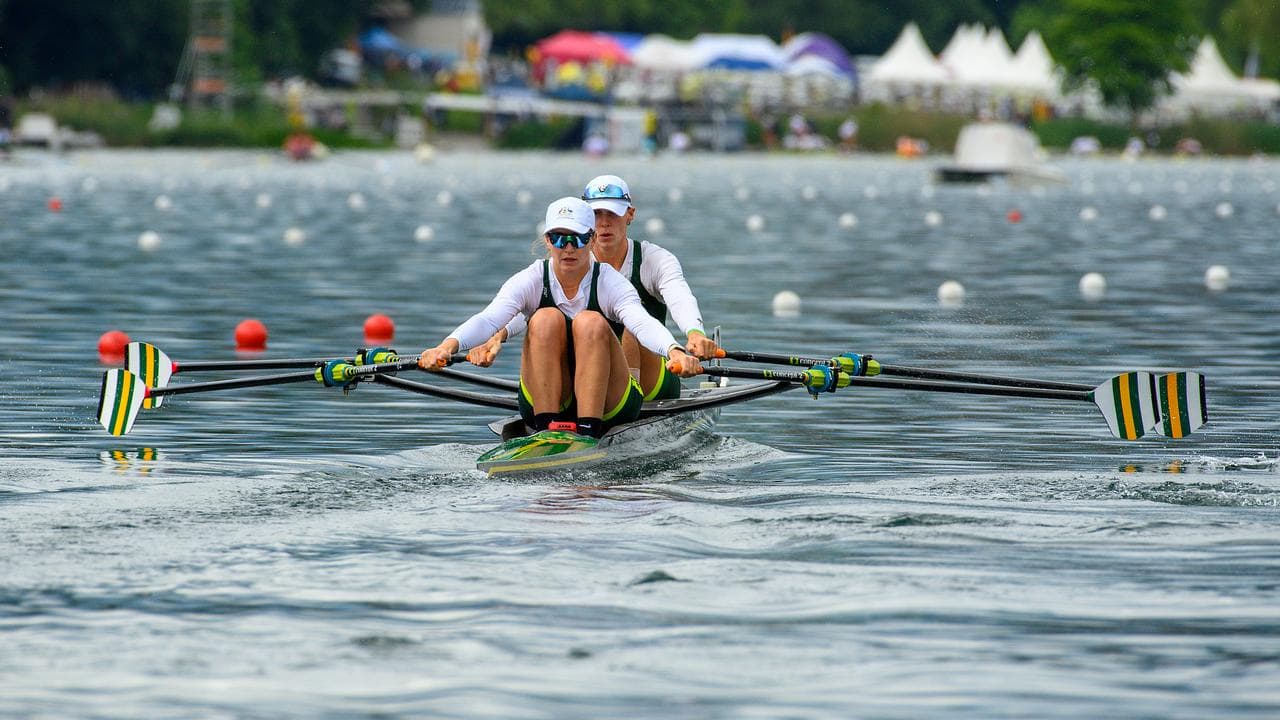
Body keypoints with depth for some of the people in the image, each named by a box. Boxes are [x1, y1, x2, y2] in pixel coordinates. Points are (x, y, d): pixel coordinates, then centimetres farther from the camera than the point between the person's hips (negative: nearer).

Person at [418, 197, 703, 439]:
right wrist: (448, 346, -43)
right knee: (546, 319, -23)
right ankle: (547, 428, -30)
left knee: (590, 323, -26)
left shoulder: (610, 283, -8)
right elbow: (489, 318, -22)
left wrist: (676, 352, -50)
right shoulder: (531, 281, -5)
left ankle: (589, 431, -35)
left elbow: (643, 322, -28)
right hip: (543, 402, 1)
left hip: (608, 408, -1)